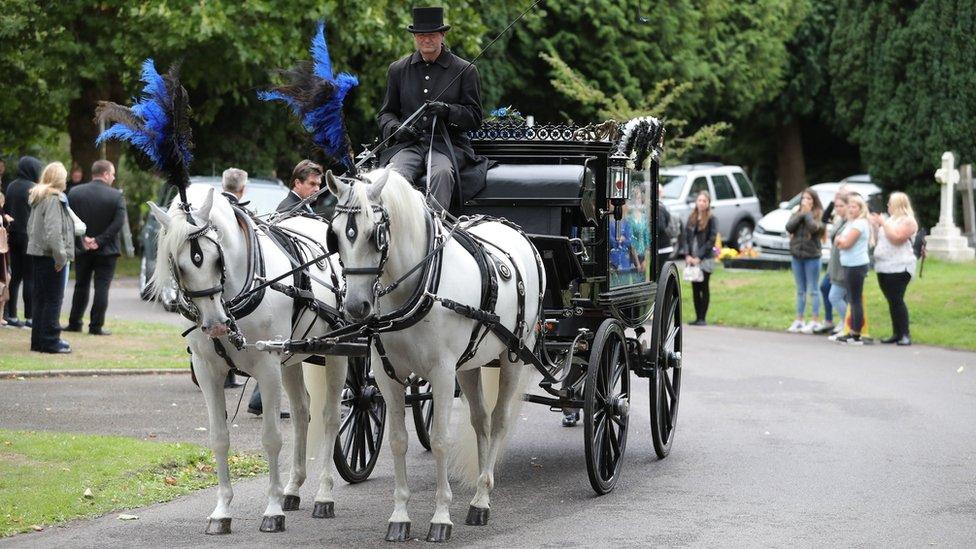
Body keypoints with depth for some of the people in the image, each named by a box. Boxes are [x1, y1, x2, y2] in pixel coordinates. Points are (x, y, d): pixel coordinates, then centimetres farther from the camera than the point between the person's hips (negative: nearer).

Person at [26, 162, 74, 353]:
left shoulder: (37, 198, 13)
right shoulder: (53, 200, -16)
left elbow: (30, 227, 19)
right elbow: (53, 231, -23)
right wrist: (60, 256, -18)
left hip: (38, 255, 9)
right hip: (49, 256, -9)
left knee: (40, 298, 13)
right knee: (53, 299, -3)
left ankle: (38, 340, 18)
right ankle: (50, 340, -2)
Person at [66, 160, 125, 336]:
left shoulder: (75, 193, -1)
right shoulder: (116, 196, -10)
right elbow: (118, 223, -16)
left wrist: (82, 239, -7)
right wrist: (99, 241, -14)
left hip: (82, 249, 3)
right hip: (106, 250, -3)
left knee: (81, 286, 15)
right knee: (102, 287, 1)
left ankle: (75, 323, 19)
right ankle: (96, 326, -2)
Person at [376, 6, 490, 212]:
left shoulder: (465, 70, 9)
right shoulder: (398, 69, 18)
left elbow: (475, 117, 8)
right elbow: (386, 113, 23)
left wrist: (447, 110, -12)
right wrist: (395, 128, -1)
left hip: (447, 143, -2)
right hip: (407, 144, 2)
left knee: (442, 172, -37)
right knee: (396, 174, -32)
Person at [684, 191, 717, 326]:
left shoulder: (710, 219, -4)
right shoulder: (691, 218, 10)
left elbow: (711, 240, -9)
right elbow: (686, 237, 9)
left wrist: (699, 257, -14)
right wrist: (687, 255, -4)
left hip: (705, 259, -5)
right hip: (692, 258, 5)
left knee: (704, 288, -1)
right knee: (695, 288, 6)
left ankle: (702, 318, 1)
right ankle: (697, 317, 11)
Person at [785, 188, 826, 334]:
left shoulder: (819, 215, -4)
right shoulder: (796, 215, 9)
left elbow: (814, 227, -22)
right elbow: (789, 227, -7)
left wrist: (807, 213, -12)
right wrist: (801, 214, -12)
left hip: (812, 257, -5)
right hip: (797, 256, 5)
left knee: (812, 290, -1)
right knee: (800, 290, 12)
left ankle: (815, 321, 3)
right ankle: (799, 320, 16)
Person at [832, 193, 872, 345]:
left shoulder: (859, 224, -13)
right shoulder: (851, 223, 18)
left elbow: (846, 243, -19)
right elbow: (839, 242, 18)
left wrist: (840, 240, 1)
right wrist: (841, 240, -4)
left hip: (856, 266, -10)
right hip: (850, 265, 10)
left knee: (856, 300, -8)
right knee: (853, 300, 13)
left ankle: (856, 335, -8)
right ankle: (853, 332, 19)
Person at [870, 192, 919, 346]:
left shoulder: (908, 221, -7)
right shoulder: (891, 219, 21)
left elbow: (897, 238, -20)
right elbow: (882, 238, 26)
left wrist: (883, 223, -14)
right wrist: (875, 225, 14)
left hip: (899, 268, -9)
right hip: (884, 267, 9)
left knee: (897, 301, -13)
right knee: (892, 301, 8)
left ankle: (905, 335, -11)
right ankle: (896, 334, 11)